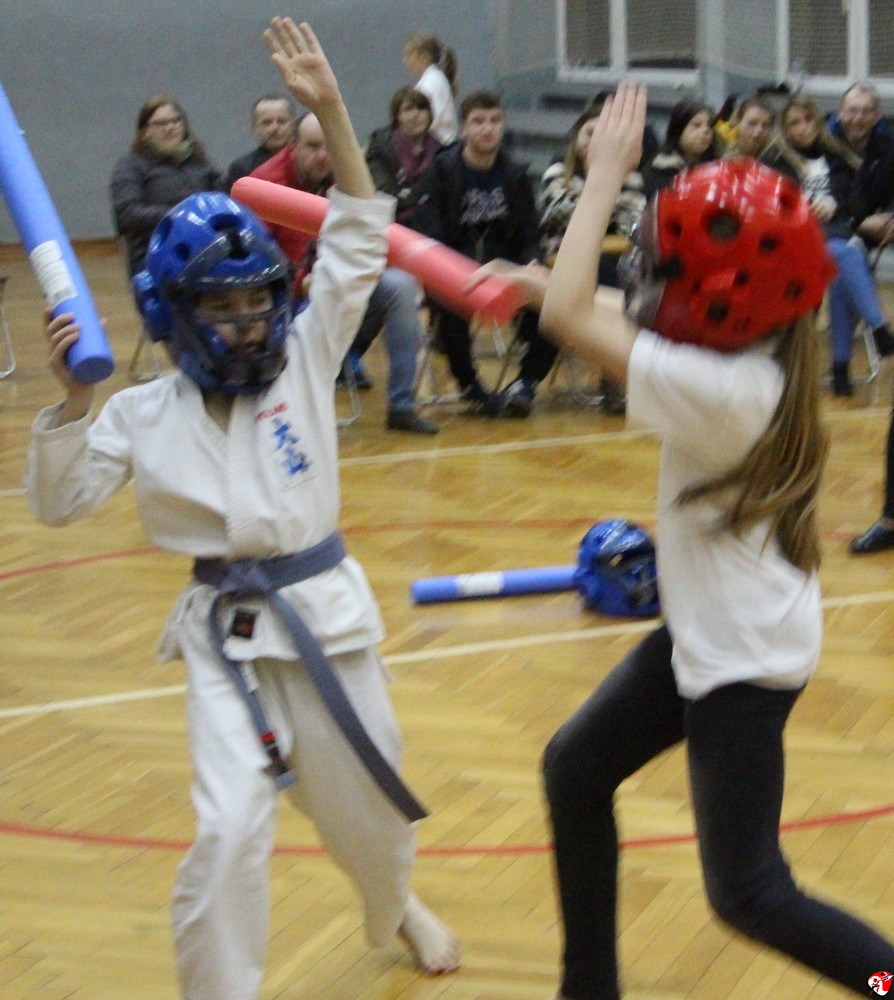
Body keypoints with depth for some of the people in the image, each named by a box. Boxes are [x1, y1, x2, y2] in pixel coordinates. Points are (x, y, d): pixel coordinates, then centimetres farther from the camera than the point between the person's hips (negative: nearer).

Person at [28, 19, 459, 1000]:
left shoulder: (304, 361, -2)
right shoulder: (145, 412, -3)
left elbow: (357, 240, -8)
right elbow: (57, 502, -6)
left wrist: (330, 112, -18)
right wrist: (72, 398, -20)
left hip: (324, 611, 2)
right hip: (224, 633, -2)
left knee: (362, 797, 19)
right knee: (228, 831, -15)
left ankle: (395, 906, 52)